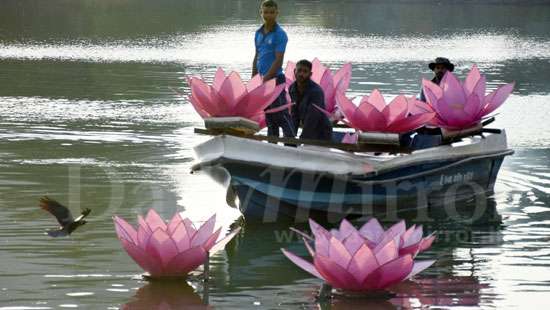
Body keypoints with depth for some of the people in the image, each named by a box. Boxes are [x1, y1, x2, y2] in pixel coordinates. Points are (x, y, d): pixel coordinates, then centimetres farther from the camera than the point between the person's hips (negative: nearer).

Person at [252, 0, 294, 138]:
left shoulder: (280, 34, -10)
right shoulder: (258, 33, 11)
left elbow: (278, 61, -15)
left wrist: (265, 79, -18)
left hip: (275, 79, -7)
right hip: (263, 80, 7)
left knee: (281, 115, -10)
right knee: (269, 116, 13)